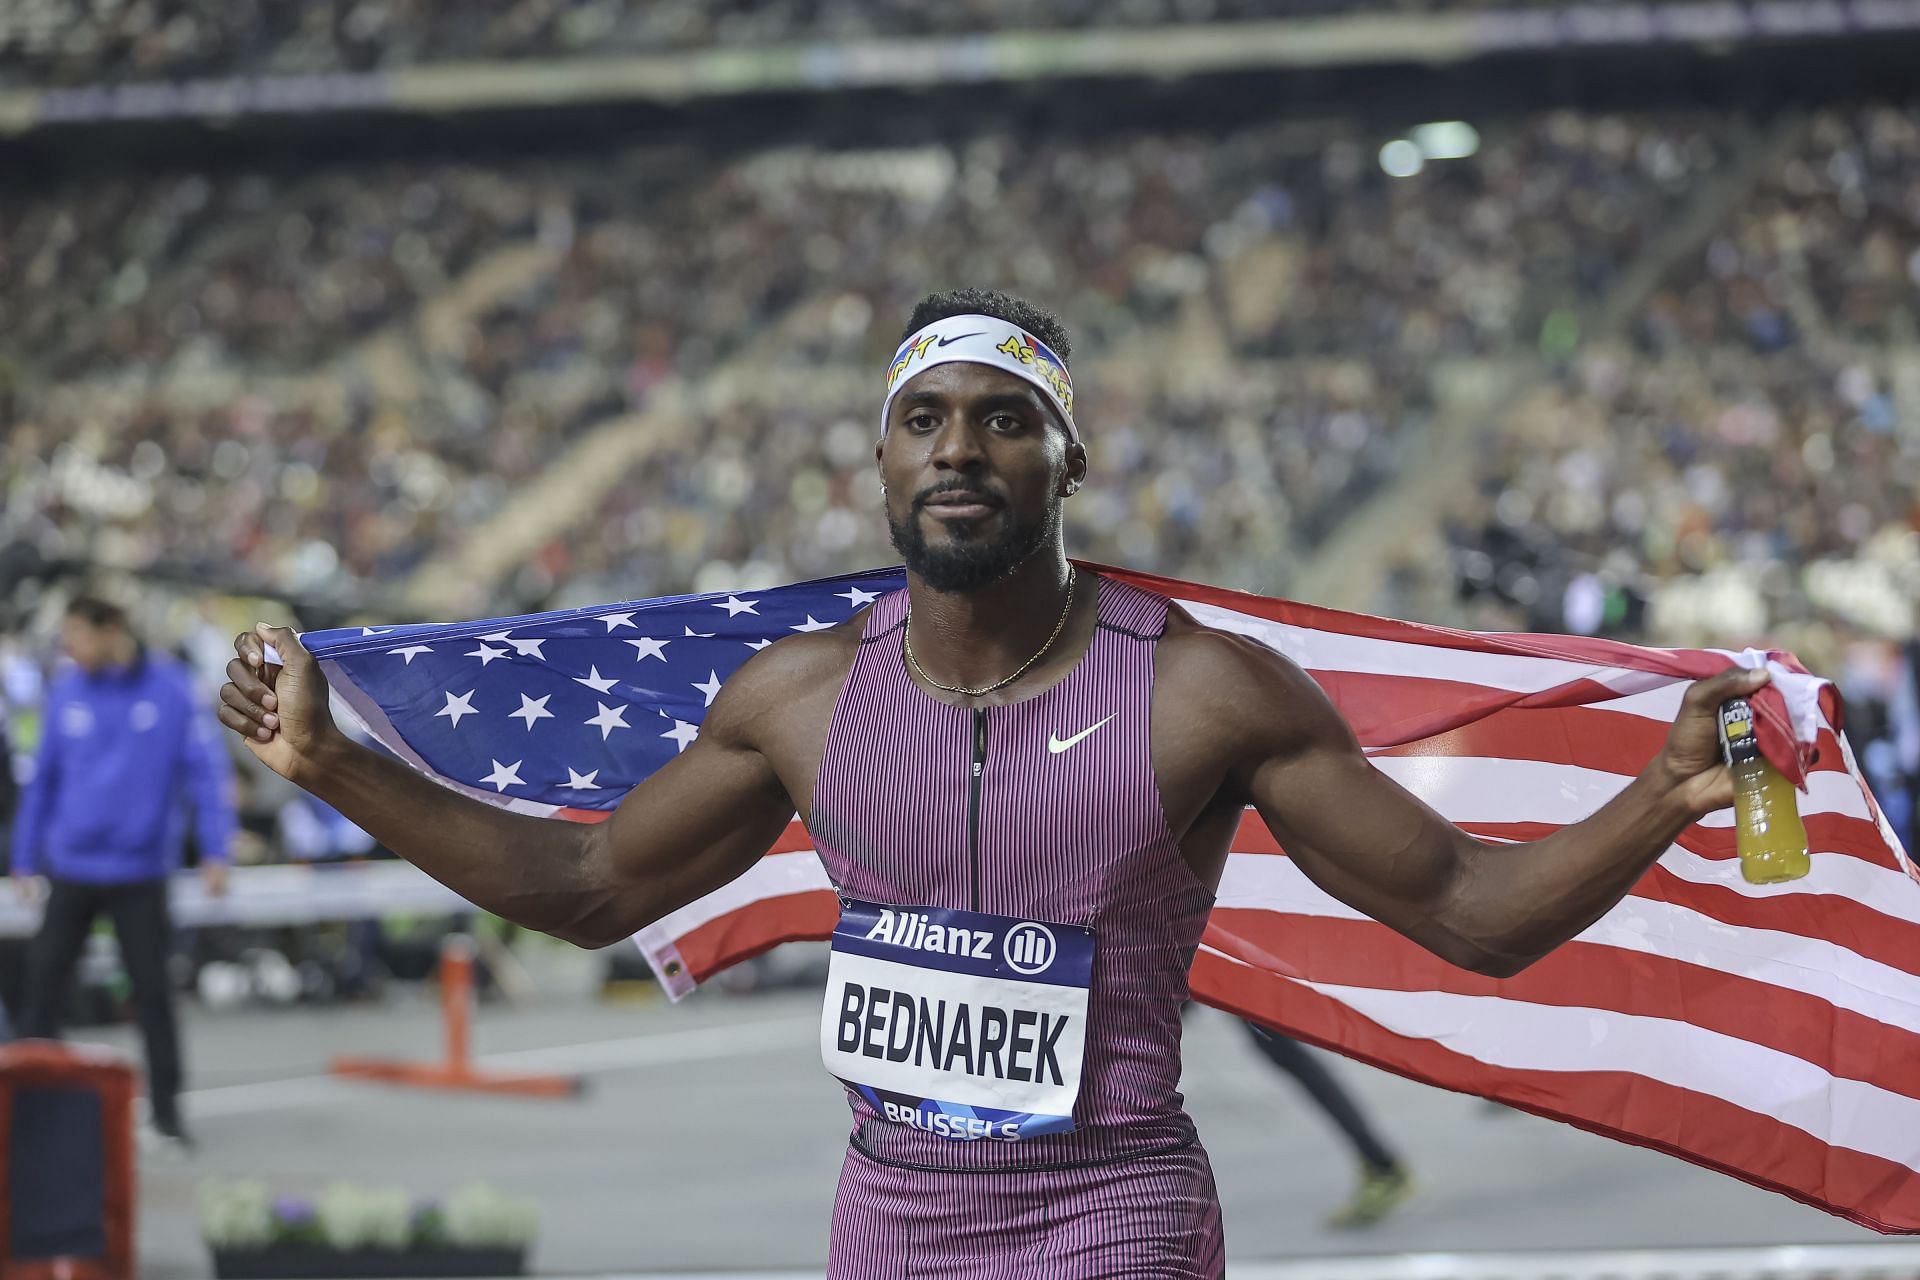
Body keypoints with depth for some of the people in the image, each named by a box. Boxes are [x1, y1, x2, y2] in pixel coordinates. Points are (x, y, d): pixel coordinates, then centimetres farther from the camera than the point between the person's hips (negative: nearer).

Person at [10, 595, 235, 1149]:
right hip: (70, 869, 2)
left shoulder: (172, 689, -7)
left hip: (140, 873, -2)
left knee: (152, 991, 2)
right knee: (44, 981, 2)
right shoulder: (66, 692, 2)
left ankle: (165, 1107, 13)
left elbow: (207, 770, -6)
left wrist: (214, 852, -12)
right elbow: (43, 778, 9)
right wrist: (24, 859, 10)